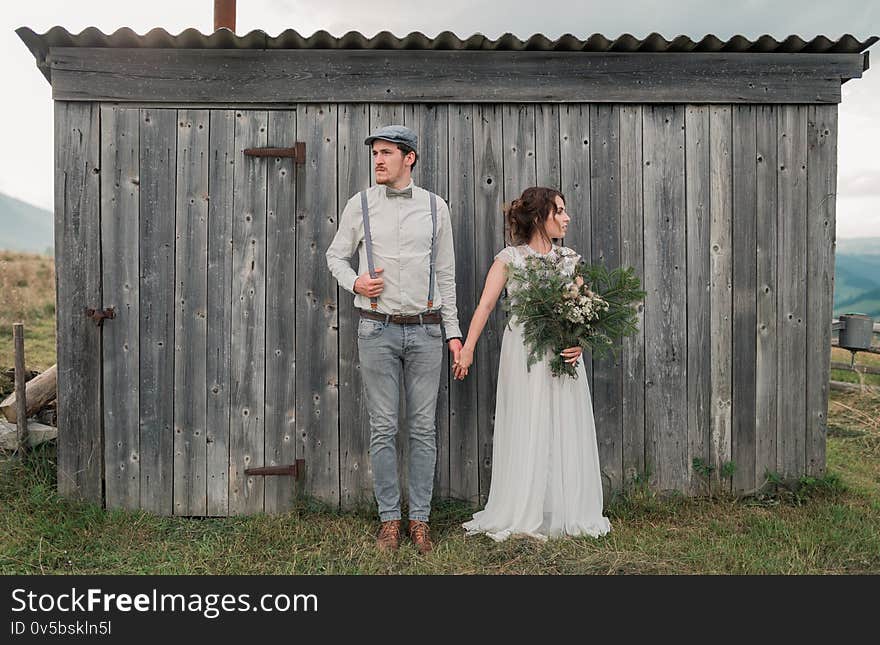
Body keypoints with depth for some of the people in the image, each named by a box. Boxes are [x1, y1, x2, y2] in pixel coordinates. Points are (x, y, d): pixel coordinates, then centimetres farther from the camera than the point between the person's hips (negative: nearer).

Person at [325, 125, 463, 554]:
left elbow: (446, 274, 9)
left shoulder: (435, 207, 6)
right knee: (383, 428, 4)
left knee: (423, 428, 5)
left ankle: (420, 519, 16)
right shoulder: (360, 205, 4)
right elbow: (336, 255, 13)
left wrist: (453, 331, 6)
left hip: (425, 329, 1)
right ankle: (389, 519, 17)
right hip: (377, 329, -1)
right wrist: (354, 282, -9)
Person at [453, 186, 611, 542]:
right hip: (522, 353, -3)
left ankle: (565, 515, 20)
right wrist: (467, 349, -21)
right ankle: (522, 517, 16)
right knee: (525, 433, 3)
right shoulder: (509, 258, 0)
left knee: (565, 431, 6)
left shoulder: (569, 259, 10)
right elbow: (485, 305, -9)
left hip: (562, 354, 4)